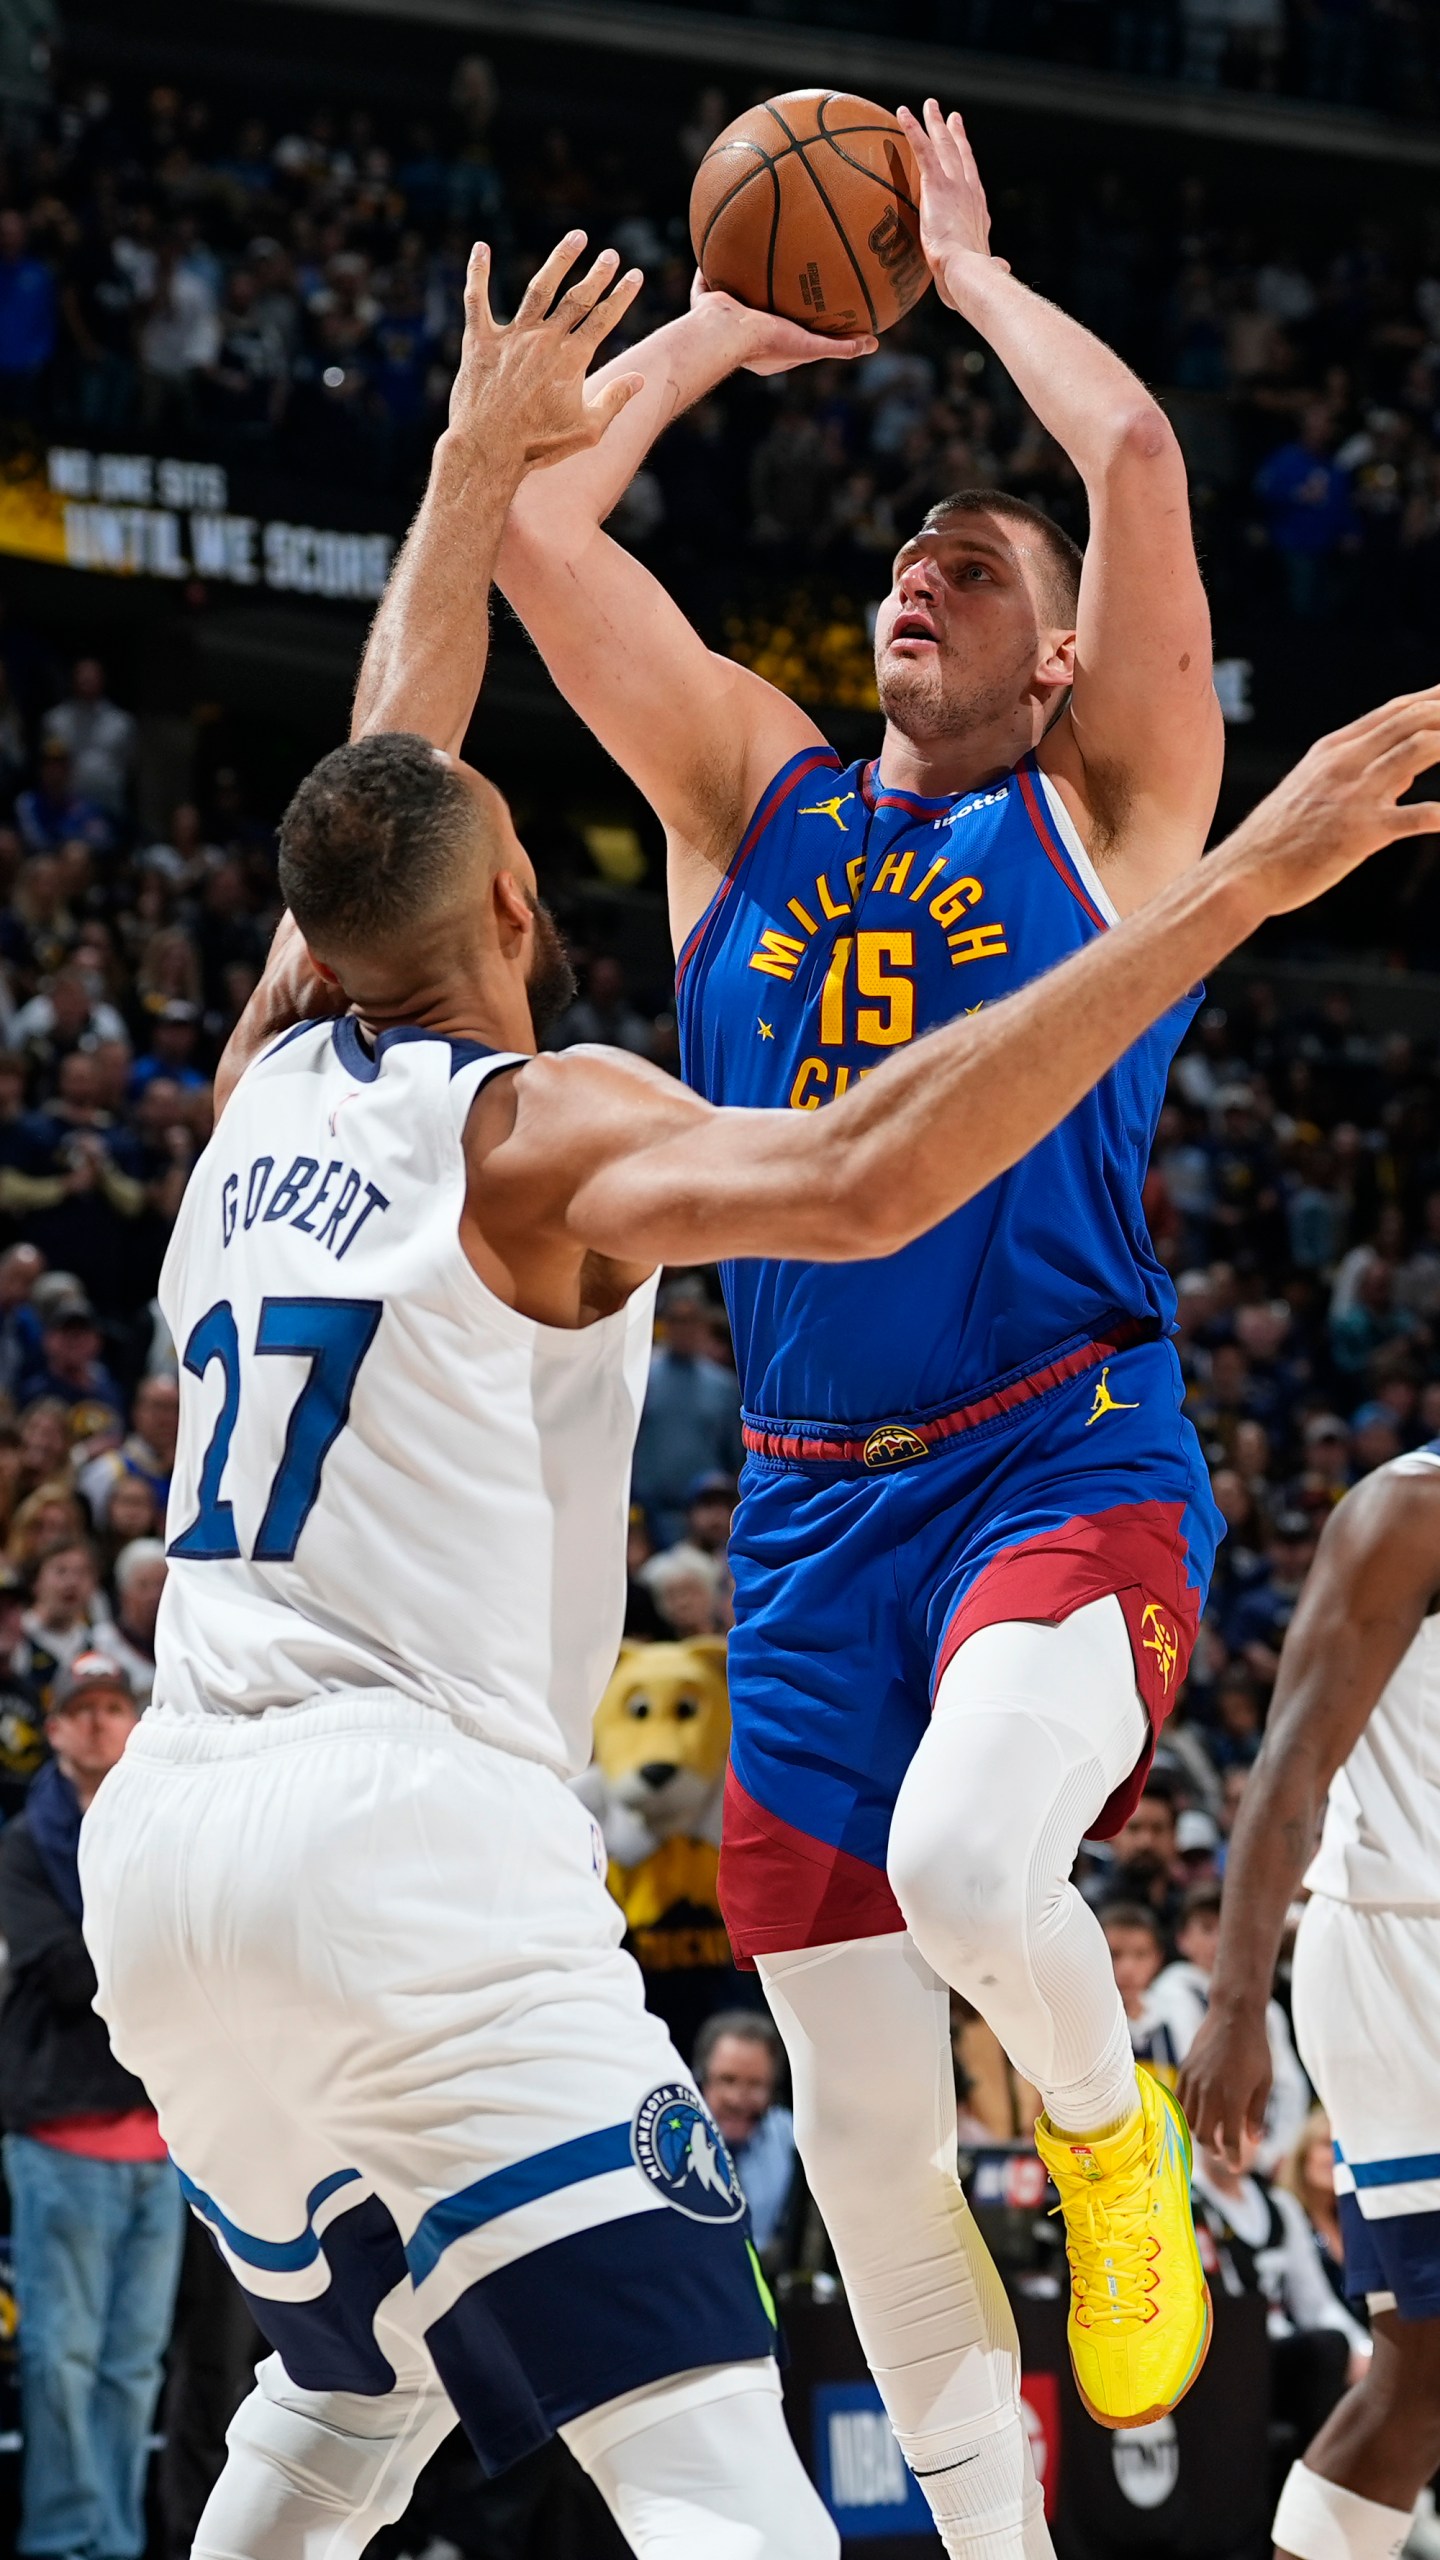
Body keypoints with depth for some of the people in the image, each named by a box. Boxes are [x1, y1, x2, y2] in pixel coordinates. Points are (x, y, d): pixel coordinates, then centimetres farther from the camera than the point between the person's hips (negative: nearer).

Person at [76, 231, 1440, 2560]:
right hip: (413, 1840, -8)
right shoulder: (534, 1129, -4)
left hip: (165, 1847, 8)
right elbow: (855, 1178, -24)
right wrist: (1232, 889, -25)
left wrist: (481, 456, 44)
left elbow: (380, 791, 33)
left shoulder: (272, 1079, 15)